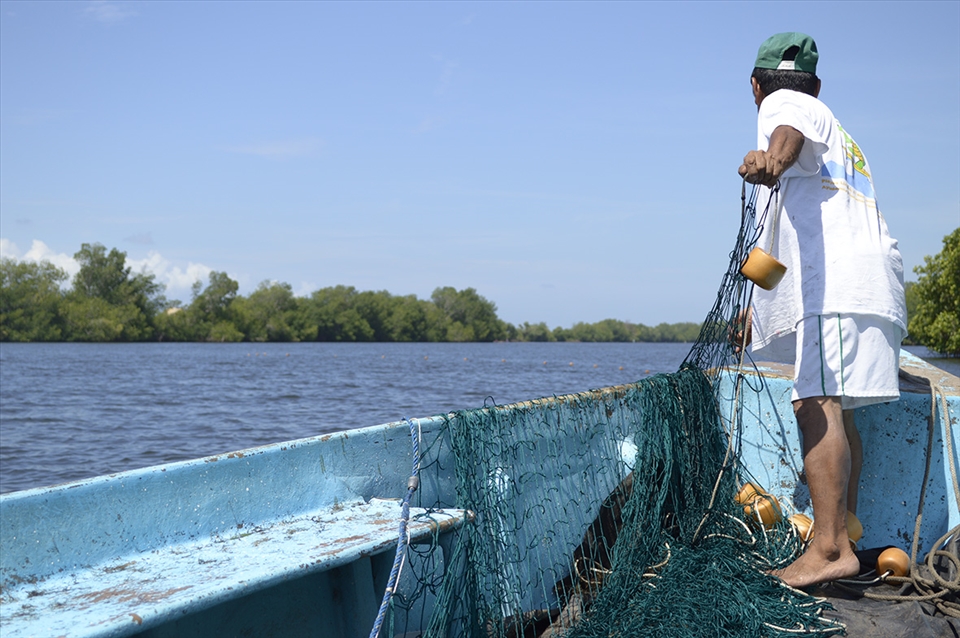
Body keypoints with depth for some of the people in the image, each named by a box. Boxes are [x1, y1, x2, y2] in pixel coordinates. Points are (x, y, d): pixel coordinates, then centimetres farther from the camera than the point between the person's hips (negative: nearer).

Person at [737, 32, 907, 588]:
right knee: (836, 409, 12)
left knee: (817, 405, -18)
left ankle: (829, 548, -25)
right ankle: (844, 535, 15)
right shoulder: (836, 132, 35)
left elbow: (790, 132, -20)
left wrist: (770, 157, -46)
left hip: (834, 281, -10)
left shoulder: (782, 102, 7)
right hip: (864, 278, 10)